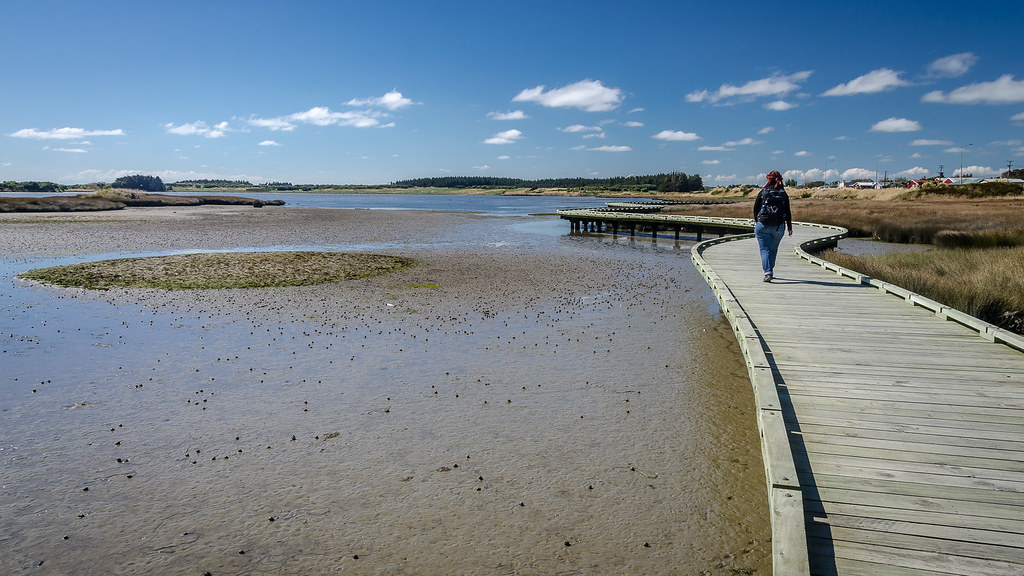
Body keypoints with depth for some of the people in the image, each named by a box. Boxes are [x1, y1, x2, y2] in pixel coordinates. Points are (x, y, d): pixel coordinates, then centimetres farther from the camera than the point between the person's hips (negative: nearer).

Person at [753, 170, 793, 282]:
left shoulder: (763, 192, 0)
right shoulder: (784, 194, 4)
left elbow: (755, 208, 4)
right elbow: (787, 212, 3)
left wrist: (756, 221, 20)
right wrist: (789, 227, 8)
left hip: (763, 225, -2)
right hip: (779, 227, 2)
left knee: (765, 249, -3)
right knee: (773, 249, 17)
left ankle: (767, 272, -18)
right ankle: (770, 271, 26)